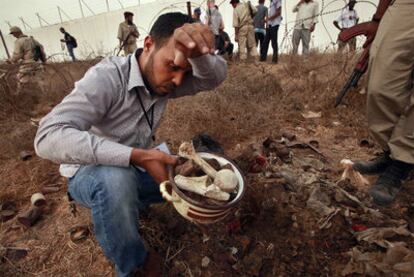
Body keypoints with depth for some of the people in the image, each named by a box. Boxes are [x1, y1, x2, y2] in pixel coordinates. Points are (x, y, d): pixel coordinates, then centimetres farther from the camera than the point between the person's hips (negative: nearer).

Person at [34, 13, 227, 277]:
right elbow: (48, 137, -39)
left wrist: (198, 54, -46)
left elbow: (216, 76, -23)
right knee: (116, 179, -39)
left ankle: (130, 205, 12)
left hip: (135, 170, 6)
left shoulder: (163, 78, -10)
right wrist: (137, 156, -46)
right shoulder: (106, 78, -28)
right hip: (91, 173, -5)